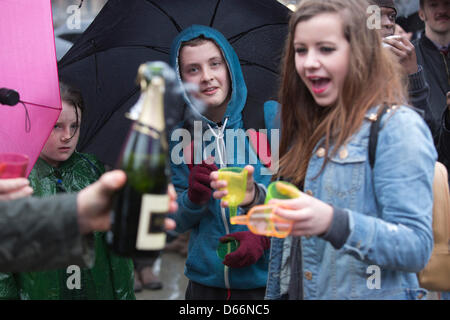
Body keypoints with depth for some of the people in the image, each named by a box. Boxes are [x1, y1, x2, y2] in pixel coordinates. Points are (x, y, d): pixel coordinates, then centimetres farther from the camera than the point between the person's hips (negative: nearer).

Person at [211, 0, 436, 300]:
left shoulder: (398, 127, -16)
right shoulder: (311, 126, 7)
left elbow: (417, 247, -21)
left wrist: (332, 222, -34)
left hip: (367, 292, -7)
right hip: (297, 290, 7)